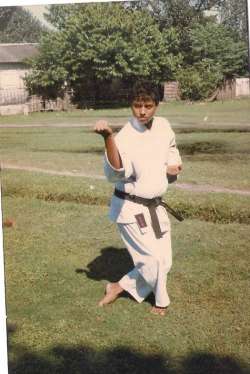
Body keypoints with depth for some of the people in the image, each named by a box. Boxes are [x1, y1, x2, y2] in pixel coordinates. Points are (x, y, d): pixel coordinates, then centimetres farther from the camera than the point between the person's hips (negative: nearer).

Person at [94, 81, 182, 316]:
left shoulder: (163, 126, -1)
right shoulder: (125, 137, -22)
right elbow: (115, 172, -41)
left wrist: (173, 165, 1)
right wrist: (108, 138, -55)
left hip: (155, 206, 8)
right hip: (130, 208, -7)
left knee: (163, 261, 14)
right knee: (153, 259, -4)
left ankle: (121, 286, 31)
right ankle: (161, 301, 24)